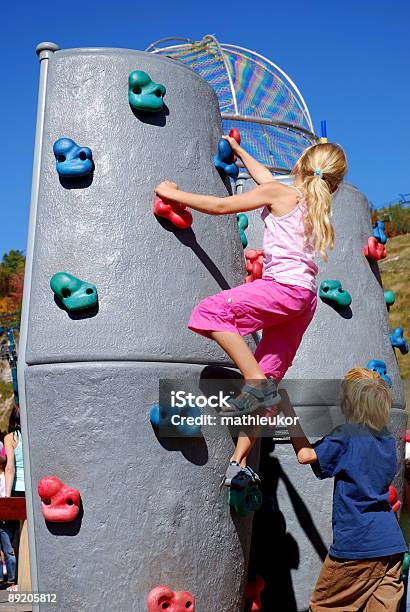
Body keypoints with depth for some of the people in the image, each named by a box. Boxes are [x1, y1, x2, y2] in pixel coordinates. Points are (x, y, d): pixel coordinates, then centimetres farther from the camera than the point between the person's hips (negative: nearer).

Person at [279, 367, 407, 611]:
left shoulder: (346, 436, -13)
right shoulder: (388, 438, 9)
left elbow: (305, 454, -16)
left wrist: (286, 406, -9)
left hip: (355, 545, -6)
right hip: (393, 545, 6)